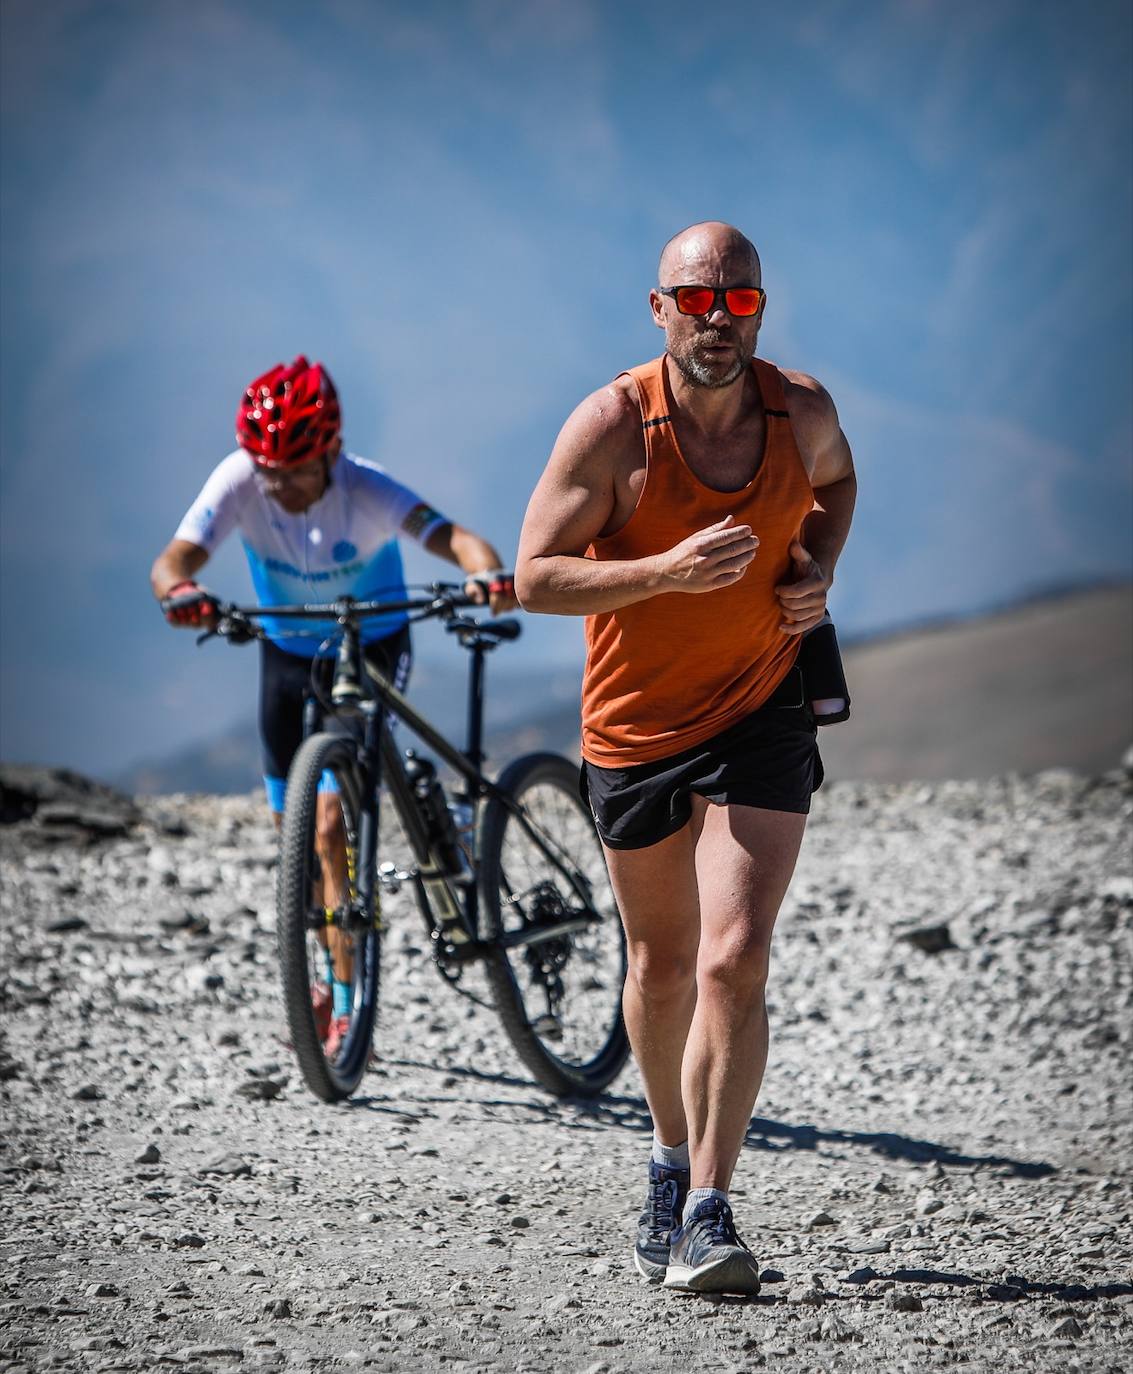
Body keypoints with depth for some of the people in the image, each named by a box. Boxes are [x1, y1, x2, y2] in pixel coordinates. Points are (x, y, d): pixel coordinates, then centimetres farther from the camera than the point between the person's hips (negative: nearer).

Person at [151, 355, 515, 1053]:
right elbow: (173, 559, -36)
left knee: (335, 821, -18)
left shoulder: (367, 491, -31)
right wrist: (180, 591, -60)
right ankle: (331, 978, 34)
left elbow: (454, 537, -46)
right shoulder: (239, 481, -24)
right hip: (288, 652, 4)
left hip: (373, 649, -4)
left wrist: (489, 575, -68)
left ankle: (349, 1003, -11)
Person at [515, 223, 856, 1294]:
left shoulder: (801, 409, -7)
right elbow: (536, 576, -15)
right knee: (661, 968, 16)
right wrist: (670, 570, -28)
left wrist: (818, 571, -2)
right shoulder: (612, 424, -16)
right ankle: (672, 1156, 40)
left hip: (762, 718, 0)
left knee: (734, 963, -15)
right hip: (635, 724, 0)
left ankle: (707, 1212, -12)